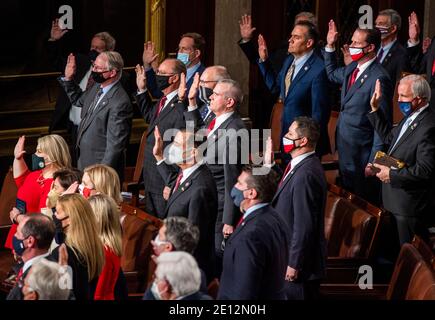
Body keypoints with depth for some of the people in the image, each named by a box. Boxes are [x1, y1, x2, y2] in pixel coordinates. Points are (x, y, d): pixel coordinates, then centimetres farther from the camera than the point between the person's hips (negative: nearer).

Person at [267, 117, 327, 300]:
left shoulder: (306, 175, -24)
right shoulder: (299, 166, 8)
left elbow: (304, 225, -24)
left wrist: (294, 264, -20)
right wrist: (269, 164, 9)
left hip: (301, 264, -10)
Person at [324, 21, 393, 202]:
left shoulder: (378, 78, -20)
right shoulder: (352, 69, 6)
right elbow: (332, 74, 31)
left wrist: (373, 162, -19)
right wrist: (330, 46, 17)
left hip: (361, 158, -8)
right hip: (345, 153, 8)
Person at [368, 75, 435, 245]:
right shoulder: (410, 117, 7)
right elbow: (389, 137, 22)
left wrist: (391, 174, -22)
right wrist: (375, 109, 14)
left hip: (412, 206, -10)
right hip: (396, 200, 10)